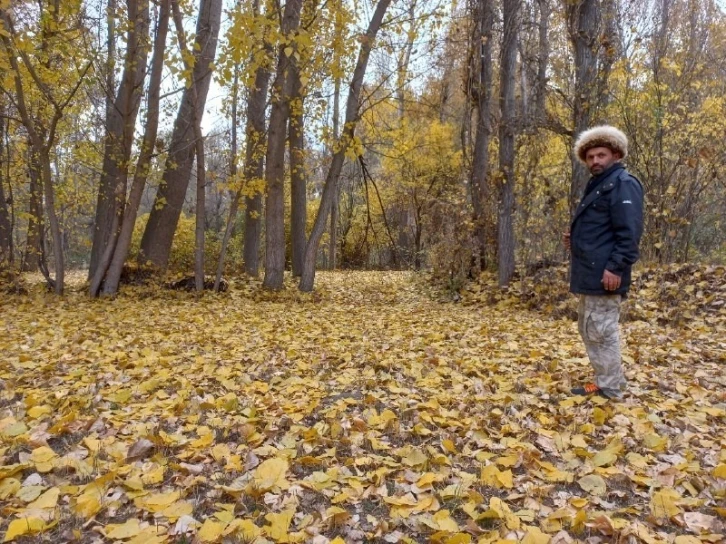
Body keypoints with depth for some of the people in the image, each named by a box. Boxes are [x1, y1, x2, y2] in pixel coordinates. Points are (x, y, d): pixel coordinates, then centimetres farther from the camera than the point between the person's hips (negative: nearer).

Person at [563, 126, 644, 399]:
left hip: (604, 274, -10)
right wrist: (575, 239, 13)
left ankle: (609, 387, 6)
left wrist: (616, 268, -24)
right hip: (590, 272, 11)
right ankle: (606, 379, 26)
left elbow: (629, 232, -19)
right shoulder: (597, 185, 21)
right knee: (588, 328, 16)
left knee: (601, 330, -5)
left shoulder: (623, 184, -9)